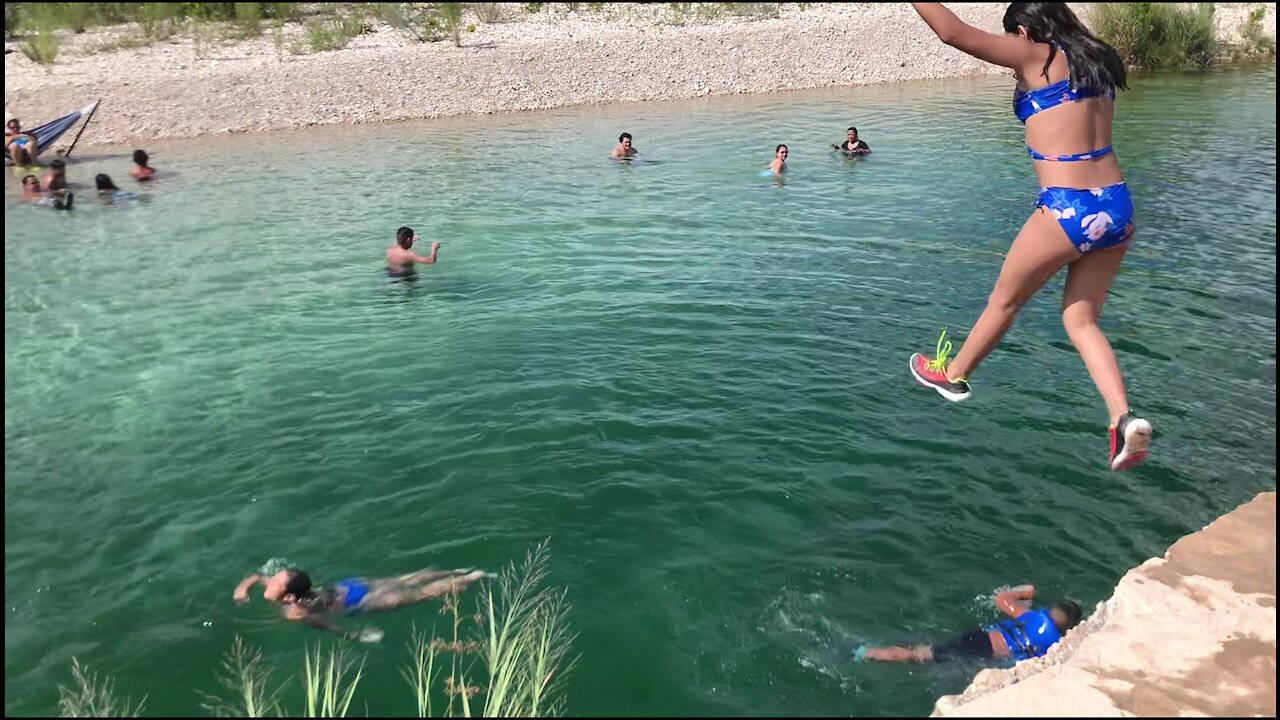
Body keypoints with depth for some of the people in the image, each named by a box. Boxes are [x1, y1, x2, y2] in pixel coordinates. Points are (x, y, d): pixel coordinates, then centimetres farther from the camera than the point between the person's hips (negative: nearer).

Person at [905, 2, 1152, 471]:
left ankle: (953, 375, 36)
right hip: (1117, 207, 7)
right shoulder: (1095, 60, 15)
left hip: (1066, 211, -7)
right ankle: (1124, 418, -1)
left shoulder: (1035, 56, -6)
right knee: (1081, 320, 14)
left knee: (1004, 300, 15)